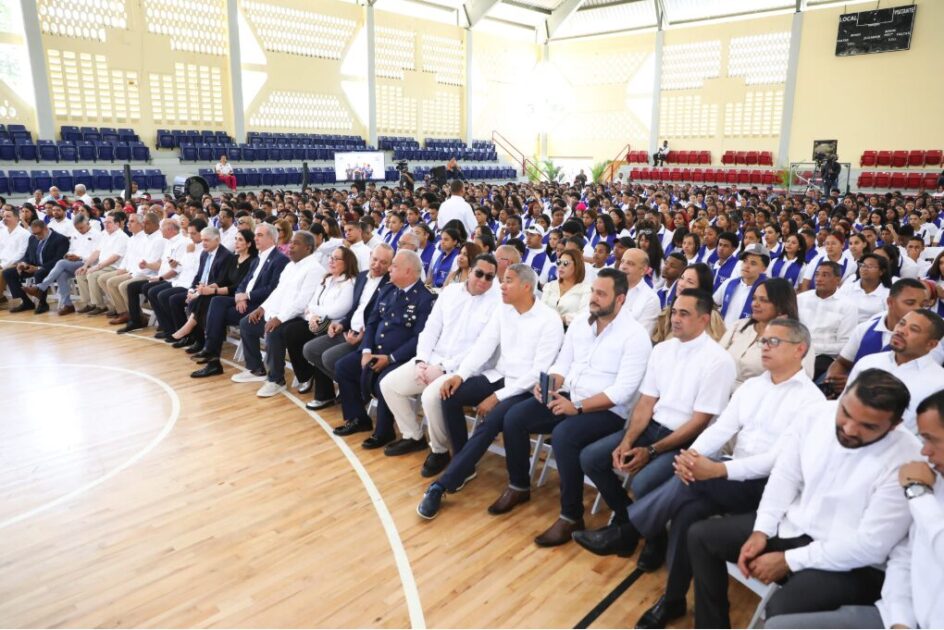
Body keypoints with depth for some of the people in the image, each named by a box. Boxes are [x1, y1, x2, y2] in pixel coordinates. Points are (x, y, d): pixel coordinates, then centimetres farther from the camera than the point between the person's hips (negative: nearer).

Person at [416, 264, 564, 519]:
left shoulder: (549, 319, -14)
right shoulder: (502, 310, 5)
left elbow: (538, 372, -18)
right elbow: (484, 345, 2)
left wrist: (497, 397, -21)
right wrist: (460, 374, -16)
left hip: (526, 388, -6)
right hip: (499, 376, 6)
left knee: (491, 420, -31)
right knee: (451, 394, -16)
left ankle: (441, 485, -23)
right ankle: (465, 466, -1)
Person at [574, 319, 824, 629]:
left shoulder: (810, 399, -9)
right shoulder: (752, 385, 12)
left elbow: (778, 459, -19)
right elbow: (721, 428, 2)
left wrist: (716, 469, -30)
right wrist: (691, 454, -20)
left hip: (767, 485, -5)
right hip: (733, 474, 5)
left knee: (695, 481, -31)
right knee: (687, 510, -24)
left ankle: (625, 533, -17)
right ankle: (672, 600, -8)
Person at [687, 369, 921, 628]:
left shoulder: (906, 461, -23)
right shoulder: (817, 414, -8)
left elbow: (870, 546, -23)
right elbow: (784, 476, 2)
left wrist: (789, 561, -20)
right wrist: (761, 532, -9)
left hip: (848, 563, -6)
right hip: (791, 526, 6)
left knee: (782, 609, -32)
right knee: (701, 535, 2)